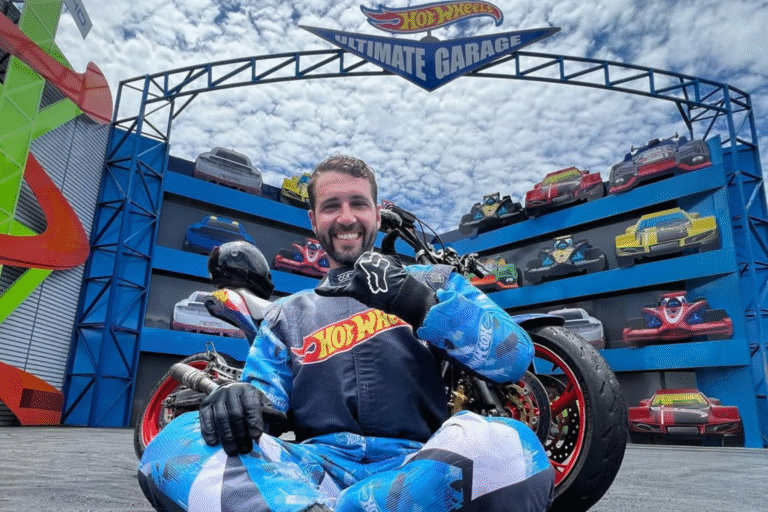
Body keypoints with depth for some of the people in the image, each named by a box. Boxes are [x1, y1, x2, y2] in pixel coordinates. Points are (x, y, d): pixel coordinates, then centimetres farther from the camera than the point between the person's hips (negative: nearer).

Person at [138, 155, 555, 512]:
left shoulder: (432, 282, 16)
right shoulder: (287, 315, 23)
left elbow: (515, 357, 2)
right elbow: (265, 388, 10)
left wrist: (422, 302, -14)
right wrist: (240, 398, -15)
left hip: (421, 469, -1)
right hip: (321, 469, 2)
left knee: (511, 448, -34)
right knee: (176, 443, -22)